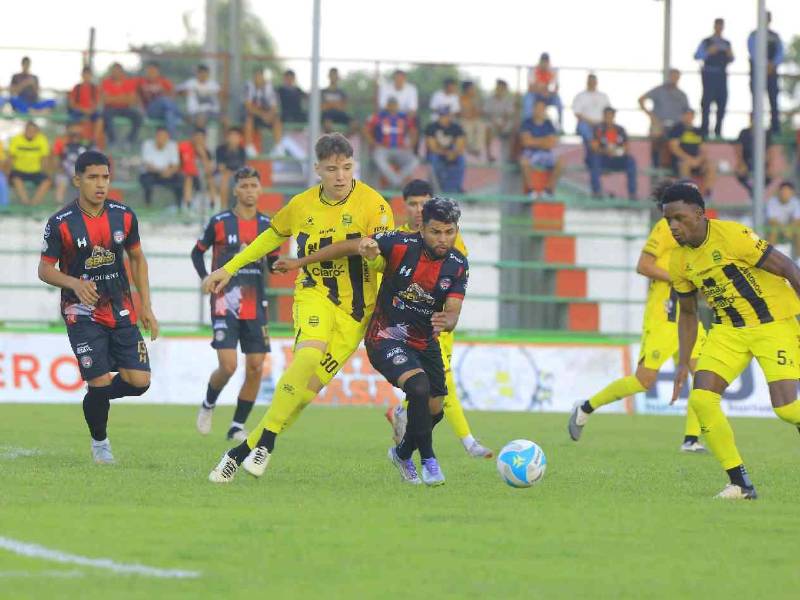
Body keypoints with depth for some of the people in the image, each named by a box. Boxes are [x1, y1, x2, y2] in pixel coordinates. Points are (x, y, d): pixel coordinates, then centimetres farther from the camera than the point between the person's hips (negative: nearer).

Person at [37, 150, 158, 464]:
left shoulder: (124, 216, -1)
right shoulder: (61, 223, -11)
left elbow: (137, 258, 13)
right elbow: (44, 269, -5)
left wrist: (146, 307, 9)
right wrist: (75, 283, -25)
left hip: (121, 311, 4)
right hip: (82, 313, -4)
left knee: (139, 382, -7)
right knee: (100, 384, -13)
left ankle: (97, 397, 25)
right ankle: (99, 442, 14)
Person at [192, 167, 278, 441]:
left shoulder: (267, 225, 8)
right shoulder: (219, 222, -1)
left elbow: (274, 263, 15)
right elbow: (197, 252, 11)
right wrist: (206, 280, -2)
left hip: (255, 307, 3)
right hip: (225, 304, -3)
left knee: (255, 368, -2)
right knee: (228, 366, -13)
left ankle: (237, 426, 11)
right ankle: (208, 404, 18)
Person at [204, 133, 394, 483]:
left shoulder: (372, 204, -7)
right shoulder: (302, 205, 4)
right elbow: (273, 236, 22)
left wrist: (373, 251, -30)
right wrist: (228, 269, 24)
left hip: (355, 310, -1)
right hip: (314, 294, 1)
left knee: (310, 385, -10)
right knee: (309, 355, -31)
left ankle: (245, 450, 0)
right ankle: (265, 441, -24)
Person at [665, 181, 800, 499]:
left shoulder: (733, 237, -21)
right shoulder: (679, 261, 0)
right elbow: (688, 314, 14)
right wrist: (683, 363, 8)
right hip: (729, 329, 6)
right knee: (701, 398, -13)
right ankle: (740, 483, -3)